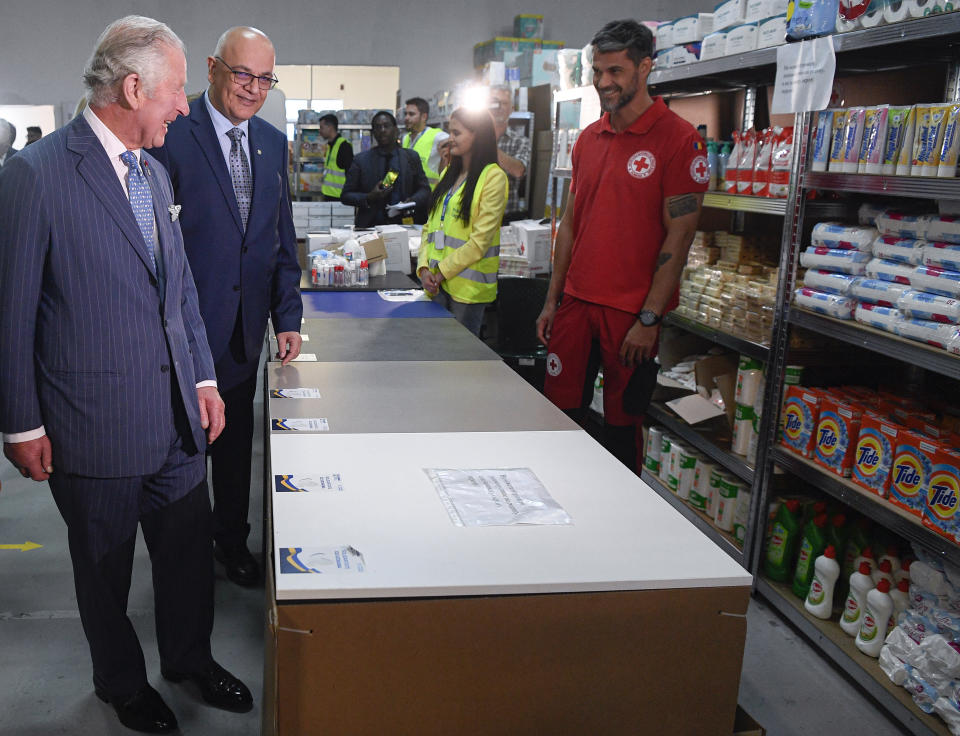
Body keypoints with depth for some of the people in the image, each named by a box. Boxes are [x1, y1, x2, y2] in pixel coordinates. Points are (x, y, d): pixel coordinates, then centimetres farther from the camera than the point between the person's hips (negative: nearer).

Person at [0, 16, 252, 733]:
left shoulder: (154, 172, 9)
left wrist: (205, 378, 11)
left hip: (177, 415, 6)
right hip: (96, 425, -6)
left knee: (191, 547, 18)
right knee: (105, 568, 16)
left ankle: (190, 657, 43)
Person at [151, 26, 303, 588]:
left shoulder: (274, 143, 7)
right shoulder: (172, 132, -12)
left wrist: (289, 316, 5)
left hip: (246, 327, 5)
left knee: (236, 441, 18)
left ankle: (233, 542, 37)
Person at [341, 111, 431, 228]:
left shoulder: (411, 157, 11)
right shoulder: (360, 160, 6)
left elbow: (424, 189, 14)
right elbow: (345, 196, 7)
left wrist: (413, 201, -8)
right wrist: (368, 198, -12)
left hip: (404, 224, 1)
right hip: (370, 226, -1)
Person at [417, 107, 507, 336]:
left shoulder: (493, 177, -8)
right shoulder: (449, 174, 15)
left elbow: (480, 240, -14)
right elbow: (430, 226, 12)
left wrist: (443, 271, -12)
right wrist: (424, 268, -3)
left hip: (468, 288, -7)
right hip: (438, 283, 7)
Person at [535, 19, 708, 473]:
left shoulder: (678, 139, -9)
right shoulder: (588, 139, 11)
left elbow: (679, 235, -12)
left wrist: (649, 319, -14)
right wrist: (552, 301, 11)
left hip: (632, 311, -5)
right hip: (576, 300, 6)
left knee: (621, 425, 6)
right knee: (560, 414, 9)